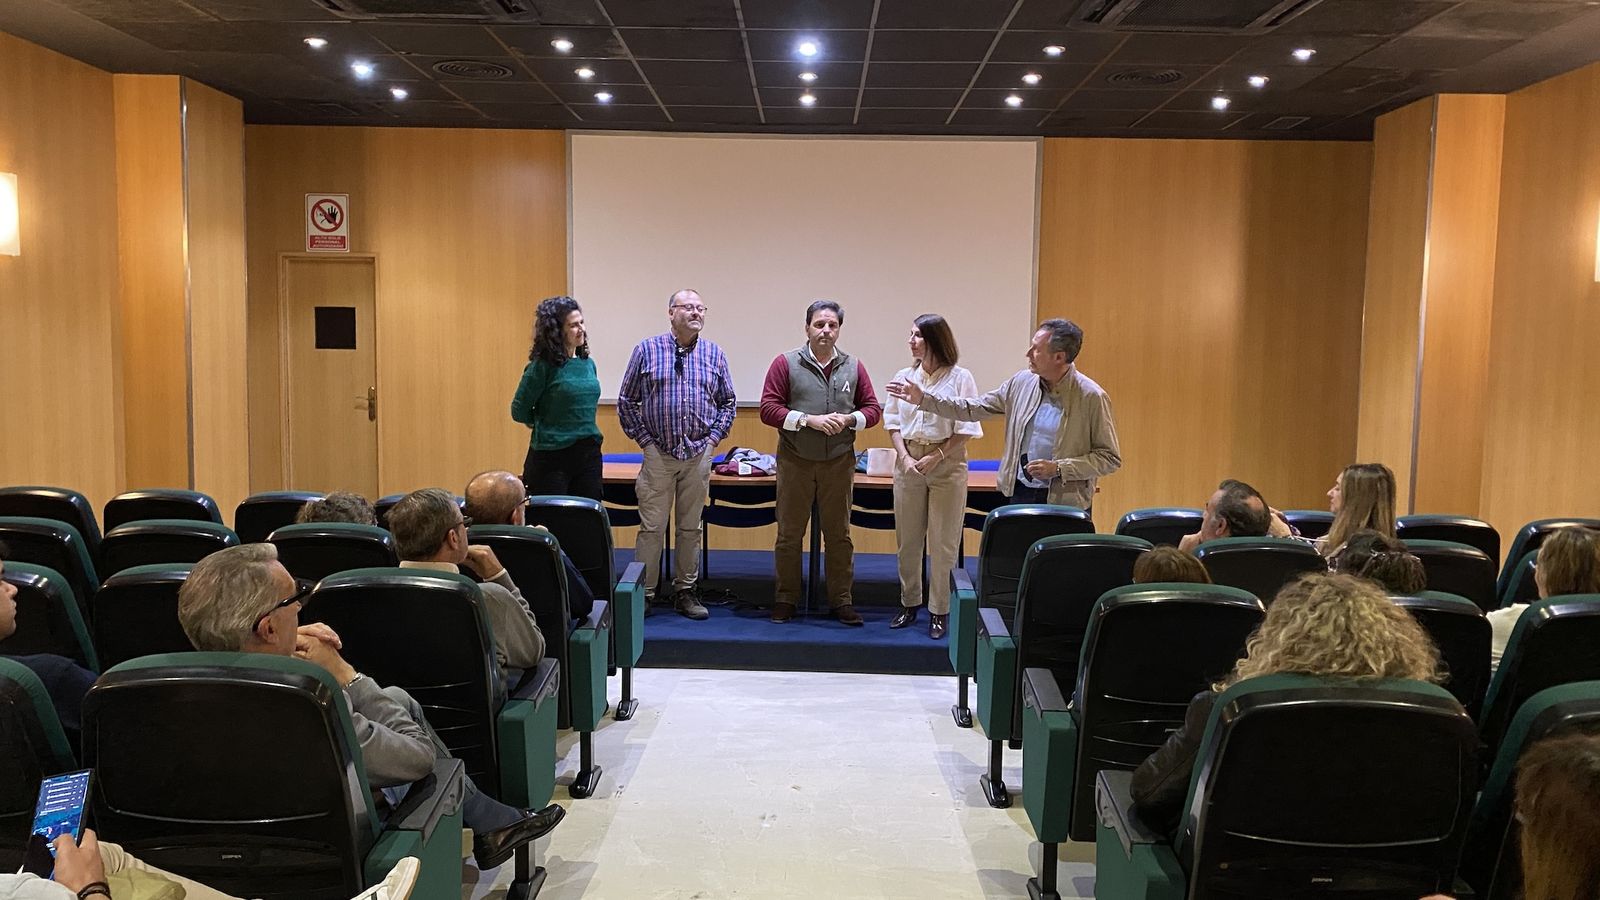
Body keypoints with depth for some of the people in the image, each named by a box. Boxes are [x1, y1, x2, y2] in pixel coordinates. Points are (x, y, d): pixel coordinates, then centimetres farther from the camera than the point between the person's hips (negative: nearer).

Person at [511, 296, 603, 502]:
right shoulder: (542, 366, -10)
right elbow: (519, 411, -5)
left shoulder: (588, 364, 9)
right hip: (552, 456, -6)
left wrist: (580, 426, 13)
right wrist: (544, 424, 6)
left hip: (589, 454, 6)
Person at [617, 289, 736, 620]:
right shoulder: (647, 350, 0)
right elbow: (626, 401, 4)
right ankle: (643, 592, 7)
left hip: (699, 453, 2)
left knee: (691, 527, 9)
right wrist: (644, 439, -2)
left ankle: (686, 592, 18)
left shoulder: (714, 353, 6)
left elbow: (727, 402, 13)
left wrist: (714, 437, 3)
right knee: (651, 526, -1)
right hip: (658, 453, -2)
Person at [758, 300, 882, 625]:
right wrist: (809, 419, -16)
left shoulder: (853, 367, 6)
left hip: (839, 464, 2)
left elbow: (873, 408, 9)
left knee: (839, 534, 7)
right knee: (789, 534, 5)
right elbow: (768, 409, -6)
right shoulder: (786, 364, -1)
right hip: (795, 462, -2)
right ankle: (785, 598, 18)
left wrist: (849, 420, -11)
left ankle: (841, 600, 17)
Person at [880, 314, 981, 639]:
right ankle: (909, 603, 23)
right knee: (908, 539, 10)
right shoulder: (903, 377, 6)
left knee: (943, 542, 1)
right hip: (908, 461, 4)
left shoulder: (960, 378, -6)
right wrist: (905, 457, -7)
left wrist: (937, 457, -13)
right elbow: (893, 422, 6)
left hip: (947, 464, -3)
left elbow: (966, 428, -6)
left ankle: (939, 610, 11)